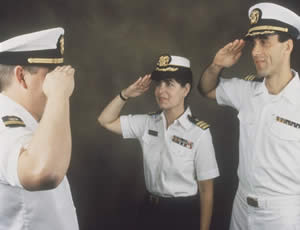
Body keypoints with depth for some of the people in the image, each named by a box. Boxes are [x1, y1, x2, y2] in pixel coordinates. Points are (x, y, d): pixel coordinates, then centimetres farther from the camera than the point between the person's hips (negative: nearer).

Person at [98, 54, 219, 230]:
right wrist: (126, 95, -7)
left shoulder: (199, 132, -15)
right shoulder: (147, 123, -1)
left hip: (184, 213, -4)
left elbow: (206, 189, -10)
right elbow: (106, 121, 7)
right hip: (150, 210, 5)